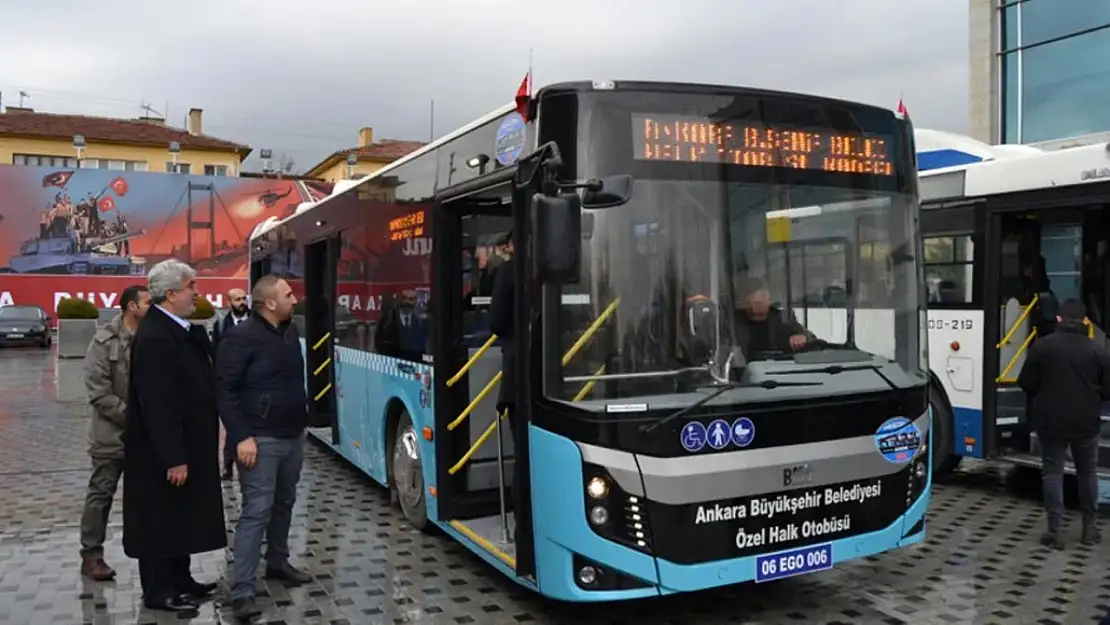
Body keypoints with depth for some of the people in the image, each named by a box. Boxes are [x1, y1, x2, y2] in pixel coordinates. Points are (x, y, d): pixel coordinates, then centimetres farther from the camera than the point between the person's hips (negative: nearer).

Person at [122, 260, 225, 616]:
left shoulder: (180, 330, 7)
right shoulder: (154, 337, -23)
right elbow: (157, 406, -25)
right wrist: (173, 459, -24)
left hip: (185, 446, 10)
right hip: (162, 454, -9)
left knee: (181, 516, 19)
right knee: (160, 520, 6)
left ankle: (179, 581, 33)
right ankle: (158, 591, 20)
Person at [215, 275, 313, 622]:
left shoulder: (291, 332, 9)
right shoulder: (242, 338, -15)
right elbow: (224, 390, -16)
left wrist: (303, 419, 19)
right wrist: (241, 437, -20)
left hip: (293, 436, 8)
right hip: (260, 439, -8)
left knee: (284, 504, 19)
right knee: (256, 511, -8)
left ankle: (277, 562, 36)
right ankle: (242, 591, -3)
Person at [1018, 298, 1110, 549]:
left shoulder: (1042, 346, -9)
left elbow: (1026, 383, -5)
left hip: (1050, 422, -1)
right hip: (1085, 423, 1)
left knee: (1052, 473, 5)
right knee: (1087, 472, 18)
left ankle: (1055, 531, 3)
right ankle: (1089, 526, 25)